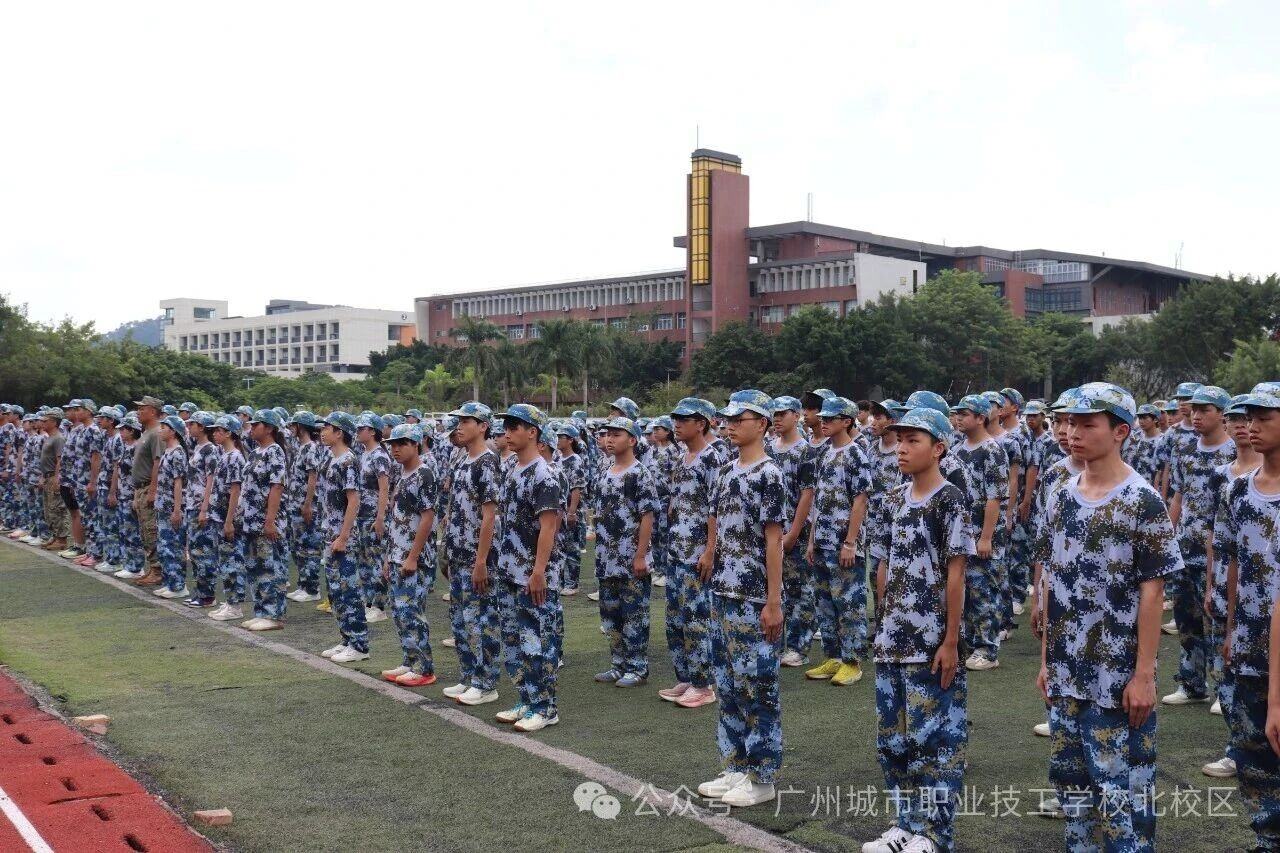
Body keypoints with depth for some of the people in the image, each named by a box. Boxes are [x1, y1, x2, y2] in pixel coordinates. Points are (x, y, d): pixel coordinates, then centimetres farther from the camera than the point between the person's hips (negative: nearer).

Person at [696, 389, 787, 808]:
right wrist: (712, 581, 13)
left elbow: (774, 541, -13)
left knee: (757, 684, 0)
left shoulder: (768, 475, -11)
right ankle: (735, 766, 25)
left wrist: (774, 602, -15)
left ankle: (763, 777, 10)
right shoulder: (725, 472, 11)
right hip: (722, 595, 8)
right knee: (727, 683, 14)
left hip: (754, 600, -8)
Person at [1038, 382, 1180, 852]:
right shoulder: (1060, 498, 7)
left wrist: (1144, 674, -13)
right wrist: (1047, 659, 11)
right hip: (1066, 673, 6)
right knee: (1070, 777, 15)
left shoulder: (1142, 501, -11)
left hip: (1119, 677, -6)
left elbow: (1151, 591, -11)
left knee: (1122, 787, 0)